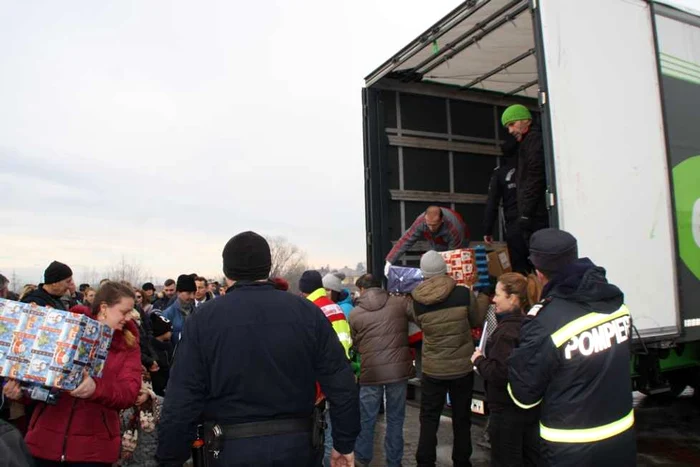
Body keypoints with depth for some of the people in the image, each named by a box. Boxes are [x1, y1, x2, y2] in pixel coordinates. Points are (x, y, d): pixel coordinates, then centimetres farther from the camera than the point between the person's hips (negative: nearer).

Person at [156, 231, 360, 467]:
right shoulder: (307, 312, -4)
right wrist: (345, 443, 4)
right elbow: (341, 384, -5)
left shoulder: (203, 319, -9)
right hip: (297, 445, 2)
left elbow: (182, 399, -11)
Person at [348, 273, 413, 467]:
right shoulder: (401, 303, -2)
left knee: (367, 418, 15)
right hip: (399, 369, 1)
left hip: (371, 371, 0)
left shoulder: (355, 313, 0)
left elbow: (355, 343, 11)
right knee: (395, 418, 14)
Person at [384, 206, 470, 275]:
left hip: (458, 243, -3)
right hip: (437, 246, 3)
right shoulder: (421, 221, -35)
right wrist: (389, 261, -34)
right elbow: (406, 240, -30)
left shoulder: (454, 228, -42)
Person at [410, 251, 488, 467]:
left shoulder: (417, 300, -11)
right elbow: (477, 321, 3)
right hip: (462, 367, 0)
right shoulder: (464, 294, -14)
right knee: (462, 419, 16)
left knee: (429, 419, 13)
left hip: (432, 369, 0)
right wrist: (484, 299, 20)